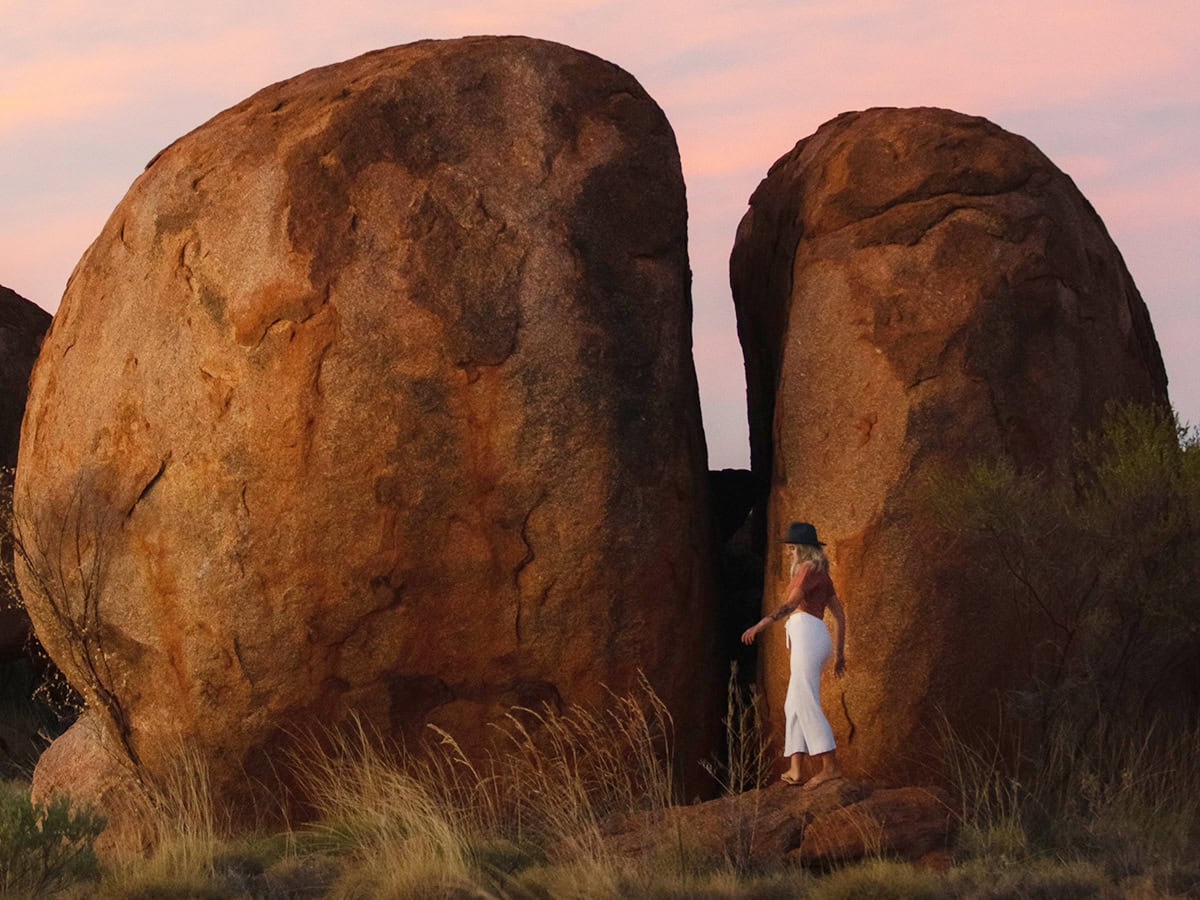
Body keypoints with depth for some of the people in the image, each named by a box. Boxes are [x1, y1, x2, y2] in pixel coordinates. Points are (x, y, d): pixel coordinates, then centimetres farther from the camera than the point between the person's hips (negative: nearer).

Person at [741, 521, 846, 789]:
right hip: (816, 638, 10)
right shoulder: (822, 576, 26)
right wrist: (840, 653, 30)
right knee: (793, 705, 10)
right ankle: (794, 769, 2)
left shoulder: (809, 569, -3)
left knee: (806, 703, -12)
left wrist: (759, 626, -25)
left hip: (806, 634, -10)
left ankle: (830, 766, -17)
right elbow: (839, 614, 27)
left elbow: (790, 603, -17)